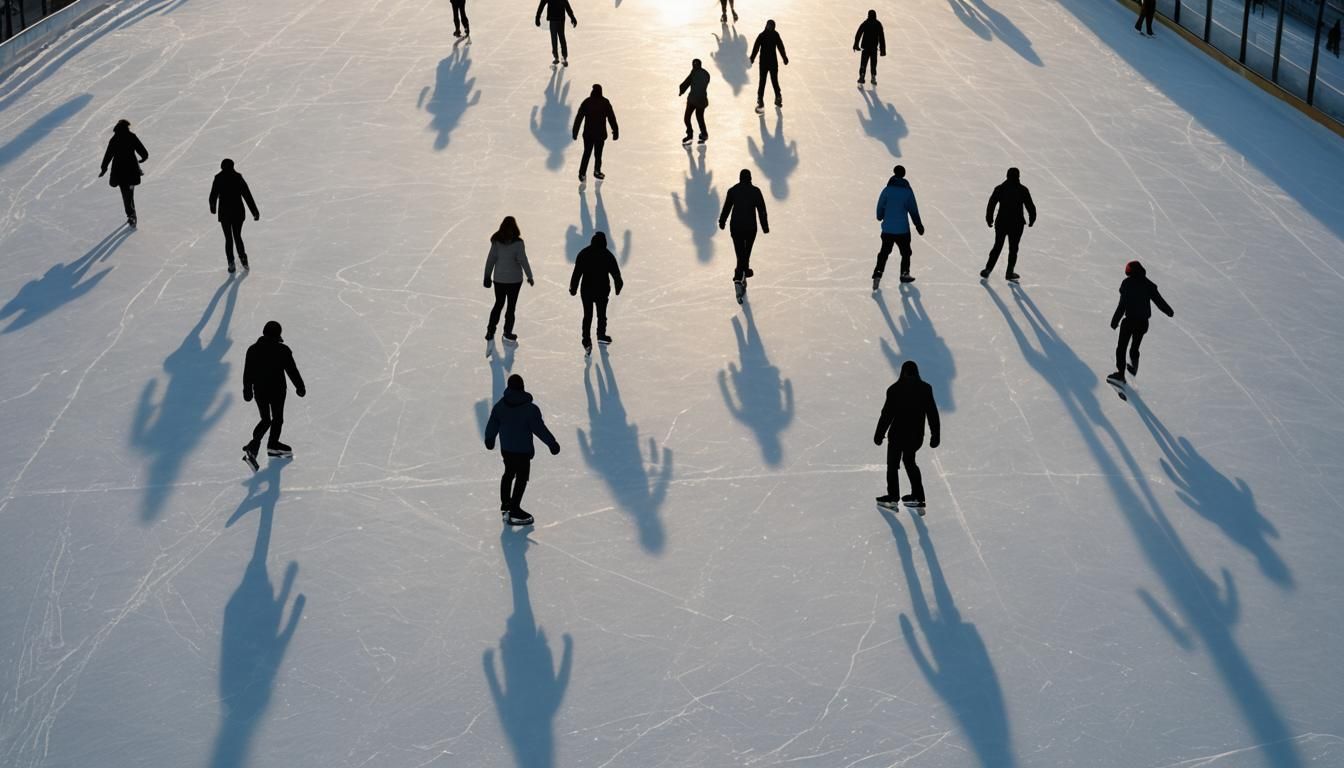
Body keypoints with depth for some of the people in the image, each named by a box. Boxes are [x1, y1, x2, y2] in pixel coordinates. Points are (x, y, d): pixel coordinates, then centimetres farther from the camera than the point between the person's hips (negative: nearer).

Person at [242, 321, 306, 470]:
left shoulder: (253, 350, -4)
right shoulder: (283, 350, -14)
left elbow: (248, 373, 3)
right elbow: (292, 371, -7)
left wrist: (247, 390, 15)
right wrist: (300, 386, 7)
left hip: (259, 390, 4)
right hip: (277, 390, -4)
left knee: (265, 420, 13)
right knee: (277, 418, 16)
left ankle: (253, 447, -4)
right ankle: (273, 445, 28)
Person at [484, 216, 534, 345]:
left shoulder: (496, 241, -6)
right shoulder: (518, 243, -16)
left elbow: (490, 259, -3)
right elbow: (523, 261, -15)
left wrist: (487, 276, 7)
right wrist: (529, 276, -6)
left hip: (499, 278, 3)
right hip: (514, 279, -3)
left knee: (498, 304, 19)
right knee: (511, 306, 10)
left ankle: (490, 332, 16)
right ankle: (507, 334, 16)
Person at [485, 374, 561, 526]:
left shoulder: (500, 406, -4)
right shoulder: (530, 408, -20)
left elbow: (492, 424, 8)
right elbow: (539, 428, -18)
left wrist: (489, 438, 27)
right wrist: (552, 443, -8)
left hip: (505, 448, 6)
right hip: (522, 450, -6)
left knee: (509, 473, 24)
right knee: (522, 478, 4)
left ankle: (505, 504, 38)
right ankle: (514, 511, 4)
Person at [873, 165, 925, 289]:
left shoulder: (887, 190, -6)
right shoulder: (908, 191, -7)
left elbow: (880, 206, 2)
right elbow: (913, 210, -3)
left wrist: (880, 217, 24)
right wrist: (918, 225, 8)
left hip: (887, 229, 1)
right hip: (902, 229, -1)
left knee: (884, 252, 11)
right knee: (905, 252, 19)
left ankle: (878, 274, -3)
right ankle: (904, 274, 28)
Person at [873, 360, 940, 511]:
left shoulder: (895, 389, -15)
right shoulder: (926, 389, -4)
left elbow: (887, 414, -12)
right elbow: (933, 413, 0)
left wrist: (879, 434, -2)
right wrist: (935, 435, 9)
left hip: (898, 433, -4)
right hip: (916, 435, 4)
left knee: (892, 464, 13)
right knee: (909, 461, 23)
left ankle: (893, 497, 20)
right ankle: (917, 497, 21)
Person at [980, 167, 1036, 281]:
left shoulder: (999, 189, -4)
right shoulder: (1023, 190, -8)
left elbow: (991, 204, -1)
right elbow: (1030, 206, -4)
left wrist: (989, 219, 11)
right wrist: (1032, 219, 12)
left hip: (1001, 223, 2)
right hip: (1016, 225, -2)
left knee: (997, 247, 14)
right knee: (1013, 249, 12)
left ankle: (988, 269, 10)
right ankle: (1010, 273, 16)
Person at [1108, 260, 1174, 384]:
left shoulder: (1127, 283, -10)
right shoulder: (1148, 284, 3)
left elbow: (1122, 304, -15)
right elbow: (1159, 300, 11)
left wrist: (1115, 320, -11)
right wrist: (1169, 311, 29)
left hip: (1130, 320, -5)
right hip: (1143, 322, 5)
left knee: (1122, 347, 1)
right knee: (1135, 347, 23)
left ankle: (1120, 373, -4)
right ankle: (1134, 367, 35)